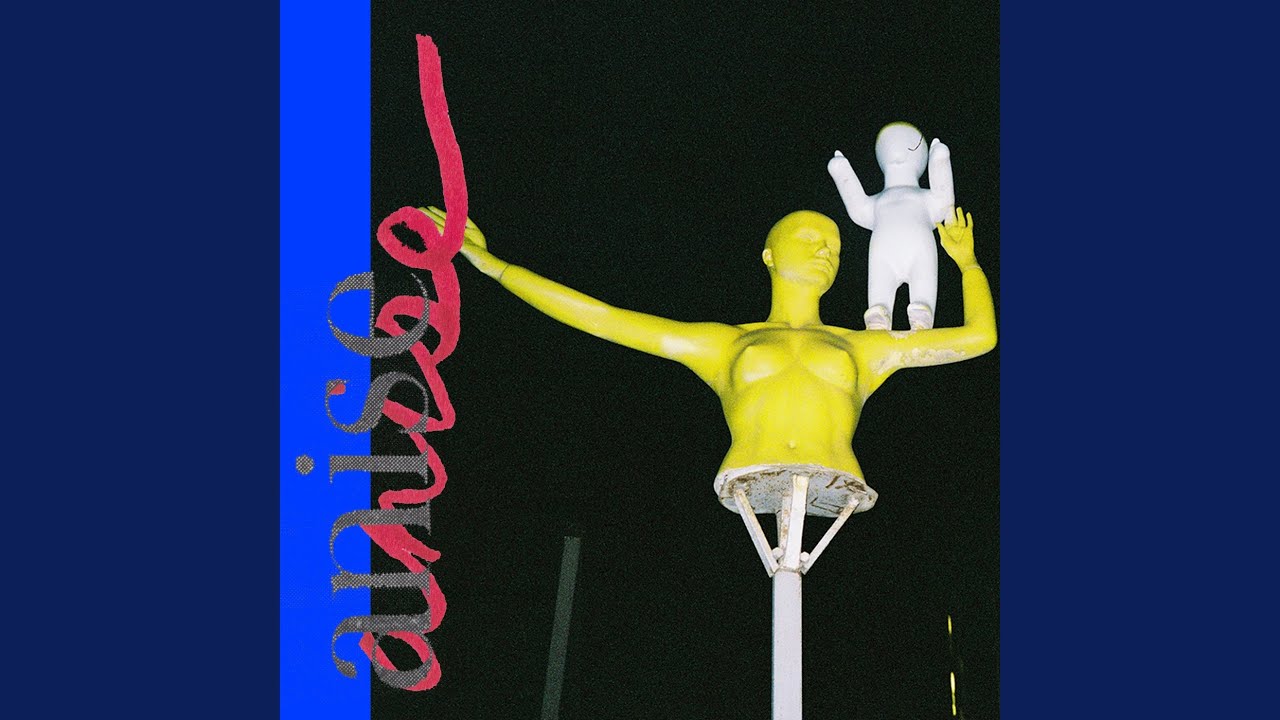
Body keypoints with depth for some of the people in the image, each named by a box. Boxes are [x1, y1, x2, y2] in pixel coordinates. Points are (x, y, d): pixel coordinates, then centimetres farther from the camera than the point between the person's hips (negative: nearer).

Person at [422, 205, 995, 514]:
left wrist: (966, 261, 45)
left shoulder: (863, 348, 29)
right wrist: (492, 264, 26)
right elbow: (602, 318, 26)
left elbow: (978, 336, 33)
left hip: (834, 486, 3)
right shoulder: (725, 343, 26)